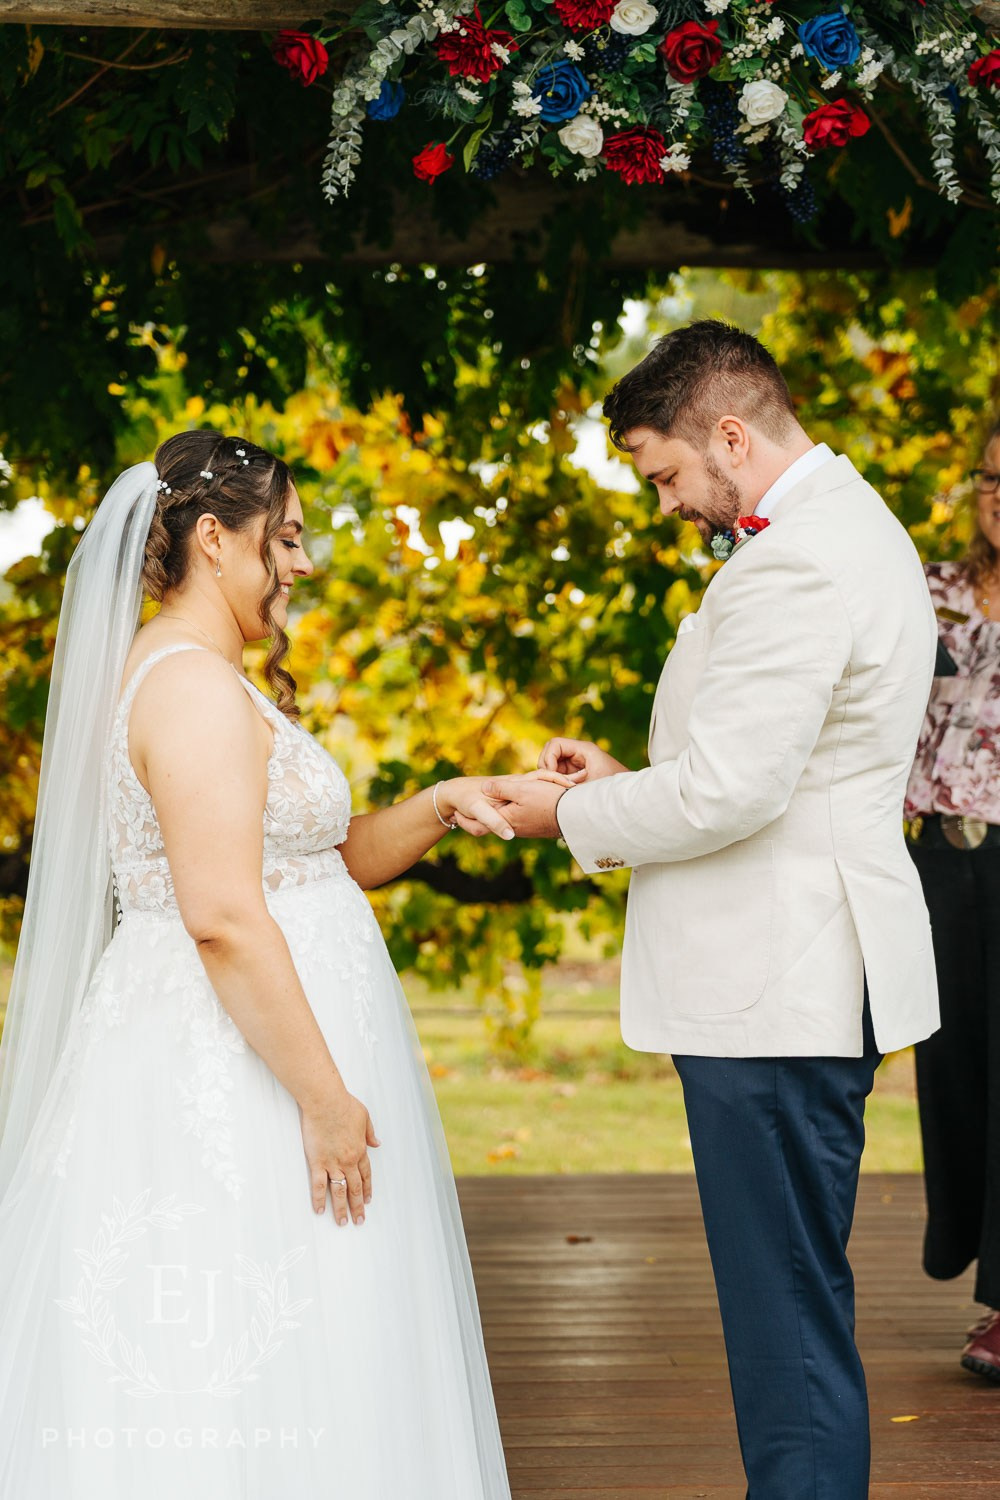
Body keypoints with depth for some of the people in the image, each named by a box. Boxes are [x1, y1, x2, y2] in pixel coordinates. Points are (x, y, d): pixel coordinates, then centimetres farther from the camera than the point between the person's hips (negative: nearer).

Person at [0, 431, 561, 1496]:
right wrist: (324, 1096, -22)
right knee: (243, 1378, -6)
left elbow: (320, 860, 22)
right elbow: (224, 915, -23)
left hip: (207, 1073, 10)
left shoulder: (192, 677, 18)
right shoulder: (196, 685, -15)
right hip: (231, 1079, -10)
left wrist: (434, 810, 7)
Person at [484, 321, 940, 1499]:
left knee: (789, 1310, -3)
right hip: (804, 973, 11)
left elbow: (728, 790, -22)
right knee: (789, 1300, 18)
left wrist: (574, 816, -7)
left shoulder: (795, 567, -19)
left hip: (778, 994, -11)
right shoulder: (846, 527, 16)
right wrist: (628, 781, 12)